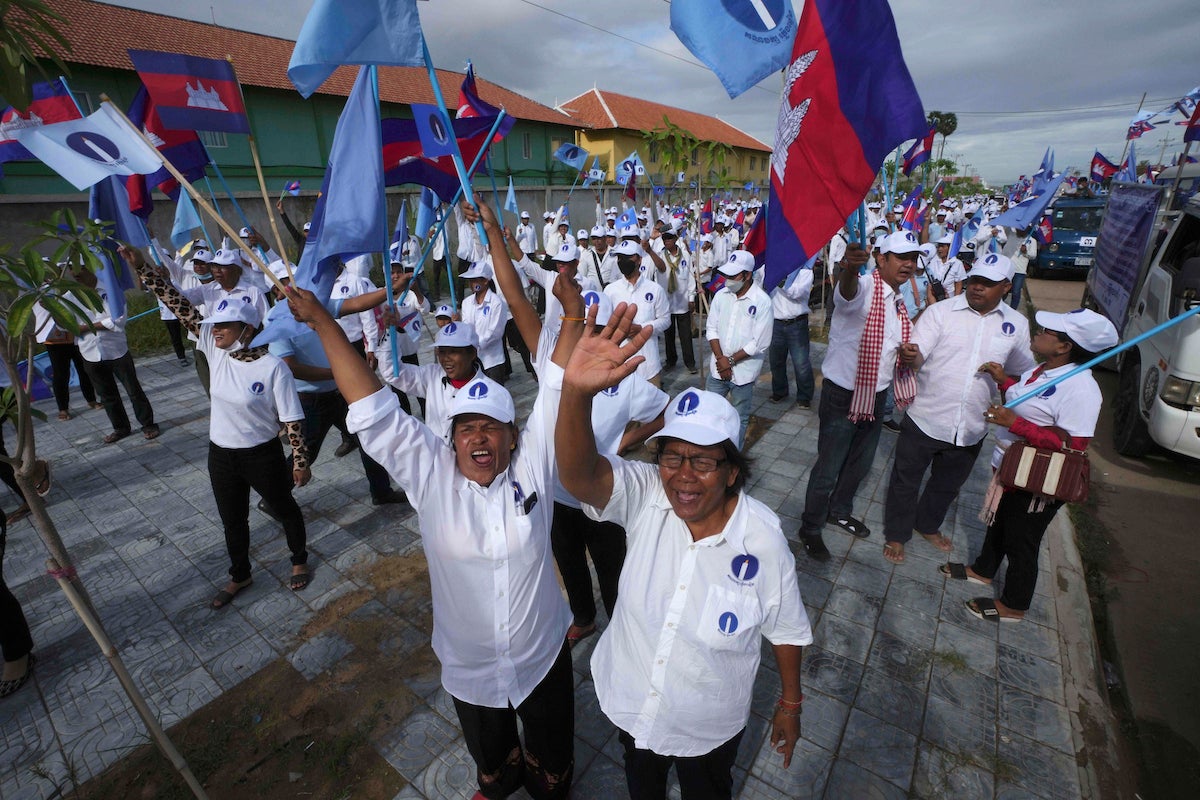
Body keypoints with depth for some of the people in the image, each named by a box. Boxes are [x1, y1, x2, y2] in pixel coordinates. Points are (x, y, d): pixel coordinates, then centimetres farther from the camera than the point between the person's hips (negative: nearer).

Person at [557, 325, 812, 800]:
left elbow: (786, 629, -11)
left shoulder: (762, 539, -26)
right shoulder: (643, 498, -26)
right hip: (629, 703, 2)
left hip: (708, 726, -1)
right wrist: (576, 390, -61)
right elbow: (577, 473, -45)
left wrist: (790, 703, 1)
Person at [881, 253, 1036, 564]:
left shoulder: (1017, 324, 3)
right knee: (906, 480, 9)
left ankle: (927, 524, 47)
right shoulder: (941, 311, -7)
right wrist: (910, 355, -39)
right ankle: (896, 534, 28)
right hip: (925, 419, -3)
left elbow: (1023, 372, 16)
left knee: (948, 484, 23)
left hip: (971, 428, 4)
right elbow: (917, 358, -17)